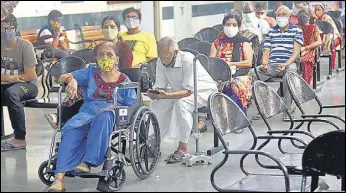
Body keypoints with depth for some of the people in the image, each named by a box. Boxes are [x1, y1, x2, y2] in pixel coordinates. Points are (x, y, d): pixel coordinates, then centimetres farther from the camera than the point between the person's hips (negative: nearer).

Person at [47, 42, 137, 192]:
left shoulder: (124, 80, 15)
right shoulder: (90, 72, 21)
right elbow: (62, 78, 14)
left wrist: (113, 107, -12)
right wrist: (71, 79, -10)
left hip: (112, 115, -1)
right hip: (87, 112, 1)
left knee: (104, 116, -41)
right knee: (71, 129, -34)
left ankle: (87, 162, -46)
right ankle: (59, 179, -46)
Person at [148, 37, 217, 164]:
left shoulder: (188, 60, -30)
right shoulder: (161, 62, -10)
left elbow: (188, 91, -32)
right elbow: (160, 86, -8)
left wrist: (166, 95, -45)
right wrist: (155, 92, -33)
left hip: (203, 90, -7)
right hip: (180, 91, 7)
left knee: (181, 103, -34)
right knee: (156, 103, -13)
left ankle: (183, 148, -29)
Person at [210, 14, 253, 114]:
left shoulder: (244, 43, 13)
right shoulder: (217, 43, 20)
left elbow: (249, 63, 0)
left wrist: (231, 64, -10)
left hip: (240, 75, -2)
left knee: (237, 87, -37)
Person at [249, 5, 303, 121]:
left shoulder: (296, 30, 8)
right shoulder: (271, 31, 20)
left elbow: (296, 53, -1)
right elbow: (266, 51, 13)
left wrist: (285, 65, -19)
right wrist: (264, 64, -9)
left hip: (288, 64, -4)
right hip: (271, 65, 4)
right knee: (251, 73, -21)